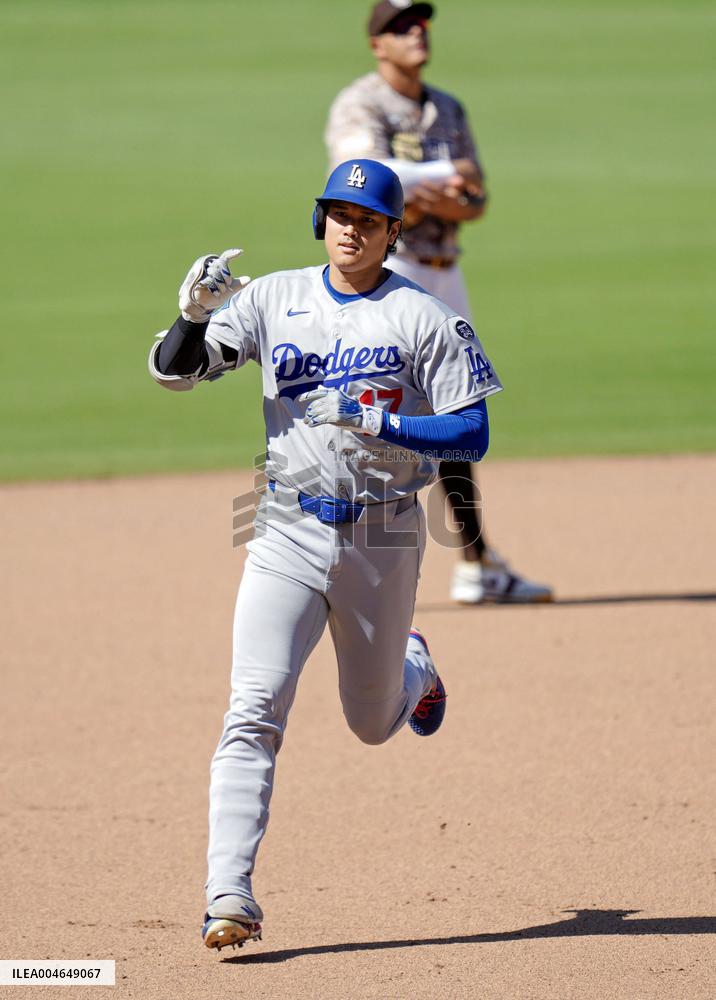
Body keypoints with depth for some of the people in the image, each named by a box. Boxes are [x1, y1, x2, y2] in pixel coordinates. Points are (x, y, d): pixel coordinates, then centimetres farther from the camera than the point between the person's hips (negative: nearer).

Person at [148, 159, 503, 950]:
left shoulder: (424, 318, -3)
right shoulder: (273, 299, 3)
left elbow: (471, 435, -6)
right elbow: (173, 373, -2)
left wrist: (380, 423, -20)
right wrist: (194, 315, -22)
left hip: (383, 536, 0)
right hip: (289, 531, 1)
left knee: (373, 723, 15)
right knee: (254, 712, -14)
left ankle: (413, 669, 52)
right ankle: (230, 897, -17)